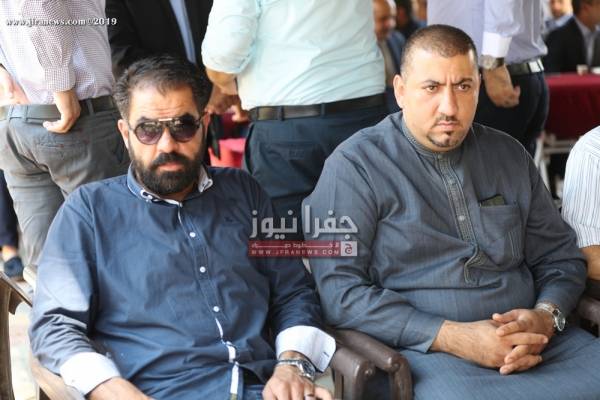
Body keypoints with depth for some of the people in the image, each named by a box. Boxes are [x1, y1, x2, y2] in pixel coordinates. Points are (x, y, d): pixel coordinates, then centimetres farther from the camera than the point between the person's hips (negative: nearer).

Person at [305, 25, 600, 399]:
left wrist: (545, 316, -4)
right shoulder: (355, 166, -2)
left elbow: (560, 255, 19)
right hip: (426, 350, -4)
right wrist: (452, 337, -16)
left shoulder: (509, 155, 14)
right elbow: (338, 290, -10)